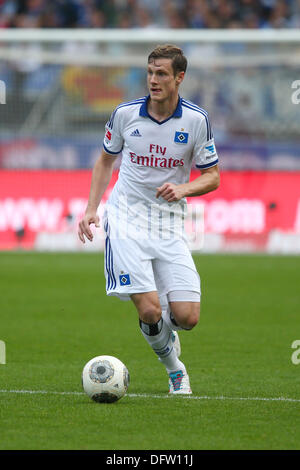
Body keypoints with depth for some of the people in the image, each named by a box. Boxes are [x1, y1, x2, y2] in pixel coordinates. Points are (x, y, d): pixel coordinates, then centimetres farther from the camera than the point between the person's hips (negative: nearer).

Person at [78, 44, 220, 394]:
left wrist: (183, 188, -16)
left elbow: (212, 177, 4)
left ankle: (166, 335, 29)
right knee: (149, 311, -17)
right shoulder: (125, 114, -2)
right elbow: (106, 159, 15)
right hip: (126, 221, -1)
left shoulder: (196, 120, -4)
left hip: (170, 226, 1)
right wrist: (92, 208, 7)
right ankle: (173, 366, 13)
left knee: (187, 317, -9)